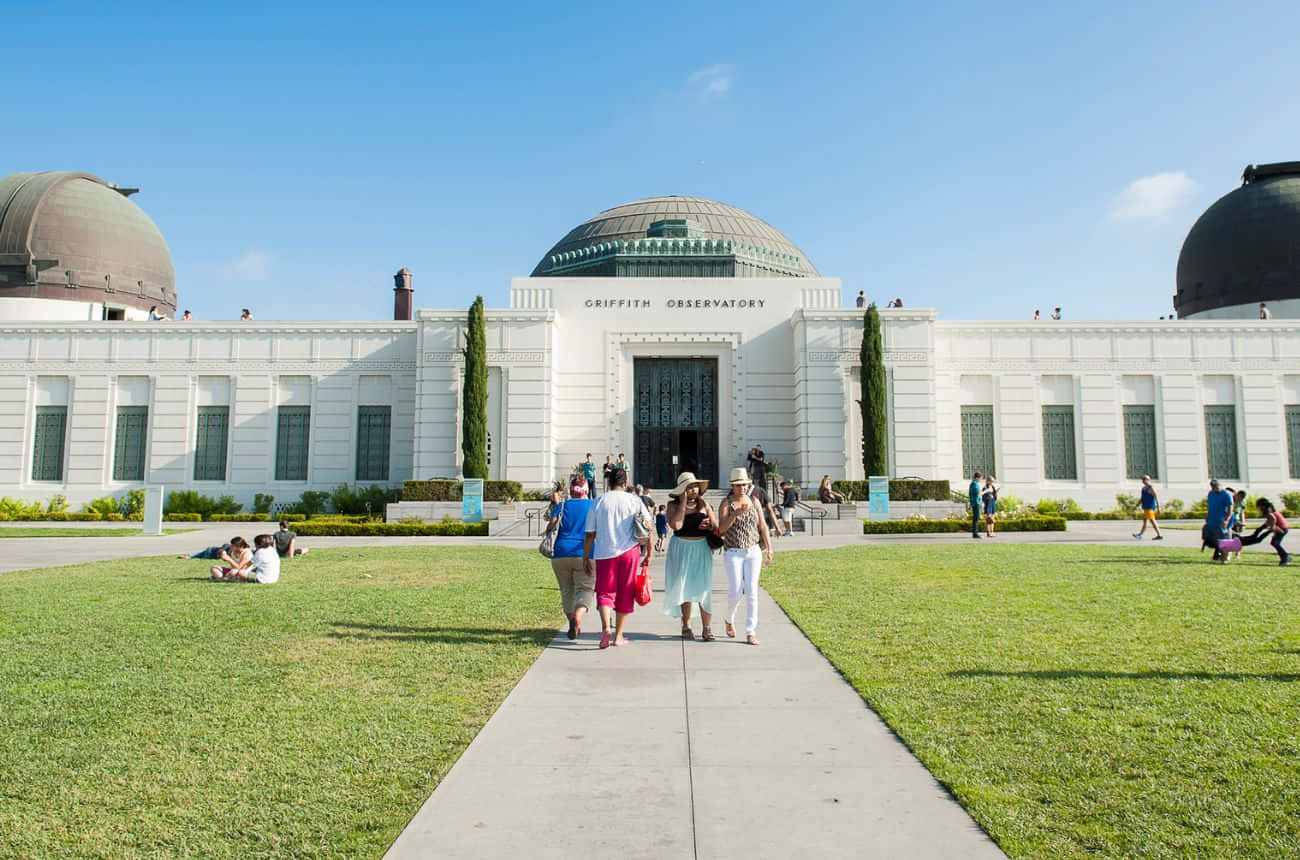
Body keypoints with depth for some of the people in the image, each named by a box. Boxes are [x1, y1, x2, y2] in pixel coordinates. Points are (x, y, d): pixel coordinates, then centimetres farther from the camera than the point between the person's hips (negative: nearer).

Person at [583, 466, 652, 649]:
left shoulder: (598, 502, 3)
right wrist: (650, 552, 10)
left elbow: (589, 534, 3)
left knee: (605, 592, 7)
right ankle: (619, 636, 16)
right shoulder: (634, 501, 2)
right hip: (629, 551, 0)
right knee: (625, 594, 11)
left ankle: (605, 627, -18)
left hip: (604, 553, 0)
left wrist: (585, 557, 10)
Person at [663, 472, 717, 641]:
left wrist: (709, 526, -13)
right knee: (683, 587, 5)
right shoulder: (673, 505, -1)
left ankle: (707, 628, -2)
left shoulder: (704, 504, 6)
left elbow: (716, 527, 10)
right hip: (681, 549, -1)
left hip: (701, 549, 1)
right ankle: (686, 626, 17)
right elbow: (676, 525, -19)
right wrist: (683, 502, -14)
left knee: (704, 587, -4)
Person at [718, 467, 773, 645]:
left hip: (753, 552, 2)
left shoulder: (754, 501, 3)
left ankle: (751, 632, 0)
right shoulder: (726, 503, -6)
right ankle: (729, 619, 26)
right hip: (733, 553, -2)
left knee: (752, 591, -5)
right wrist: (737, 513, -29)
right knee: (736, 591, -5)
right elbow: (721, 528, -17)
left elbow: (762, 526, 5)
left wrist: (769, 549, -1)